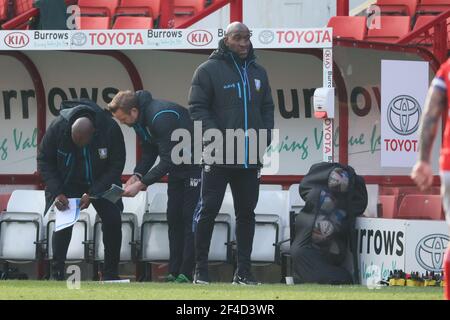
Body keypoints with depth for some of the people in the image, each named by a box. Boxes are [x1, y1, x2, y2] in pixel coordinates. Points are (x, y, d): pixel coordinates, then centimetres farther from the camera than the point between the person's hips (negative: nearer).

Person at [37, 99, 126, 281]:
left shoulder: (111, 129, -28)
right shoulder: (58, 128, -26)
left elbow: (116, 165, -18)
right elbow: (44, 161, -13)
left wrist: (92, 194, -25)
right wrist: (57, 192, -23)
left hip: (101, 182, 0)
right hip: (67, 183, 0)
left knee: (113, 221, -12)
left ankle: (110, 273, -2)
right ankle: (57, 273, -8)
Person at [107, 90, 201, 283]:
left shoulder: (161, 118, -32)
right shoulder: (140, 120, -1)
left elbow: (168, 160, -30)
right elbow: (149, 152, 7)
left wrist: (141, 184, -27)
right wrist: (137, 175, -9)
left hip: (195, 163, -10)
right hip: (176, 164, 10)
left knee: (190, 216, -11)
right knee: (173, 217, 6)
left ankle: (186, 273, -13)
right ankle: (174, 272, 7)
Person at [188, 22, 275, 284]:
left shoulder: (258, 72, 14)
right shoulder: (209, 70, -4)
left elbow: (267, 108, 17)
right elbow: (198, 108, -8)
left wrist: (264, 137, 1)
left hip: (250, 157, 5)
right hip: (218, 157, -5)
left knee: (246, 212, 8)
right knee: (208, 210, -3)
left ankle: (244, 270, 14)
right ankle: (201, 269, 4)